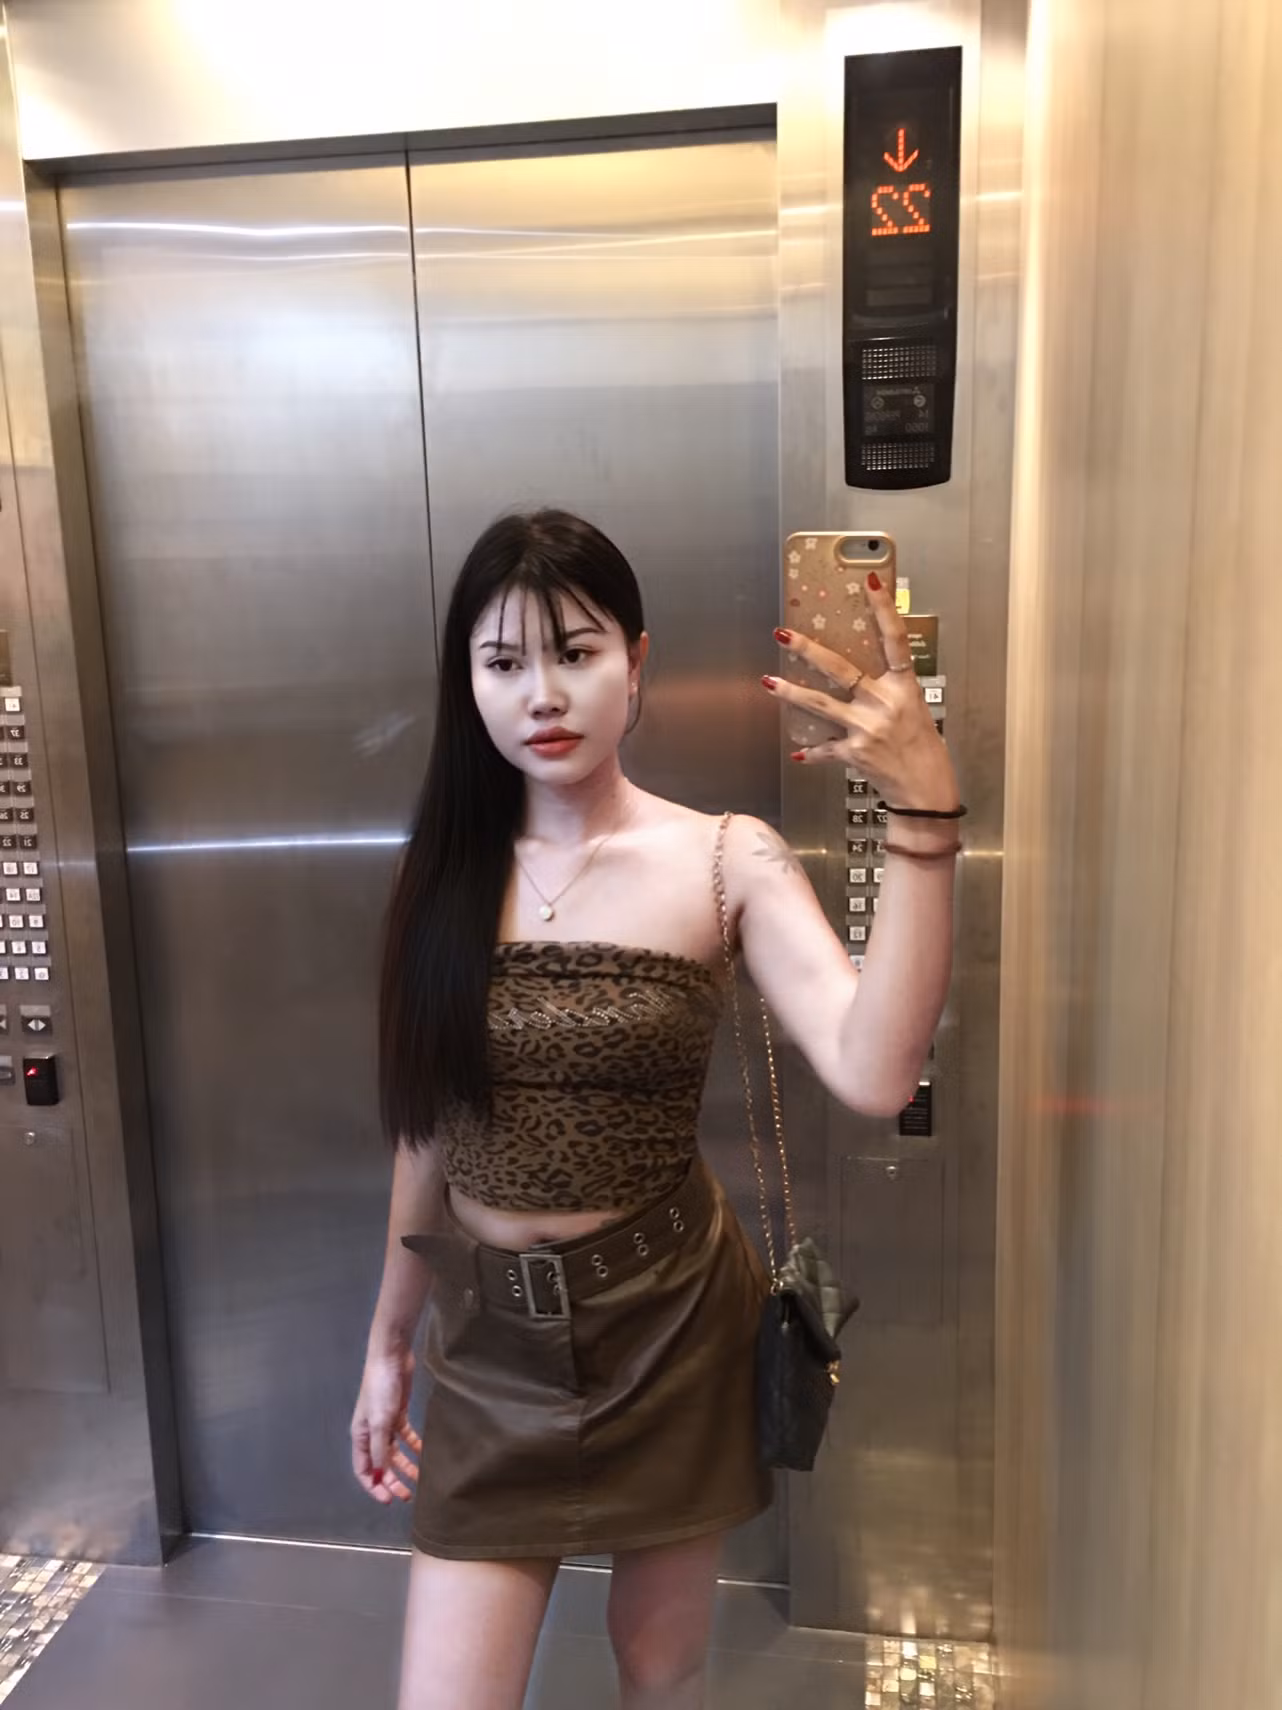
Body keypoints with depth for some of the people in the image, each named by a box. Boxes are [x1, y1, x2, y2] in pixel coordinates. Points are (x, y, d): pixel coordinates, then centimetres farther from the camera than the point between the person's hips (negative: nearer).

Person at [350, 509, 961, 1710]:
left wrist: (924, 810, -34)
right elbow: (431, 1129, 6)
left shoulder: (724, 860, -11)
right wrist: (388, 1342, 12)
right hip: (488, 1338, 2)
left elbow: (874, 1073, -27)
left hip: (667, 1327, -1)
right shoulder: (446, 870, -2)